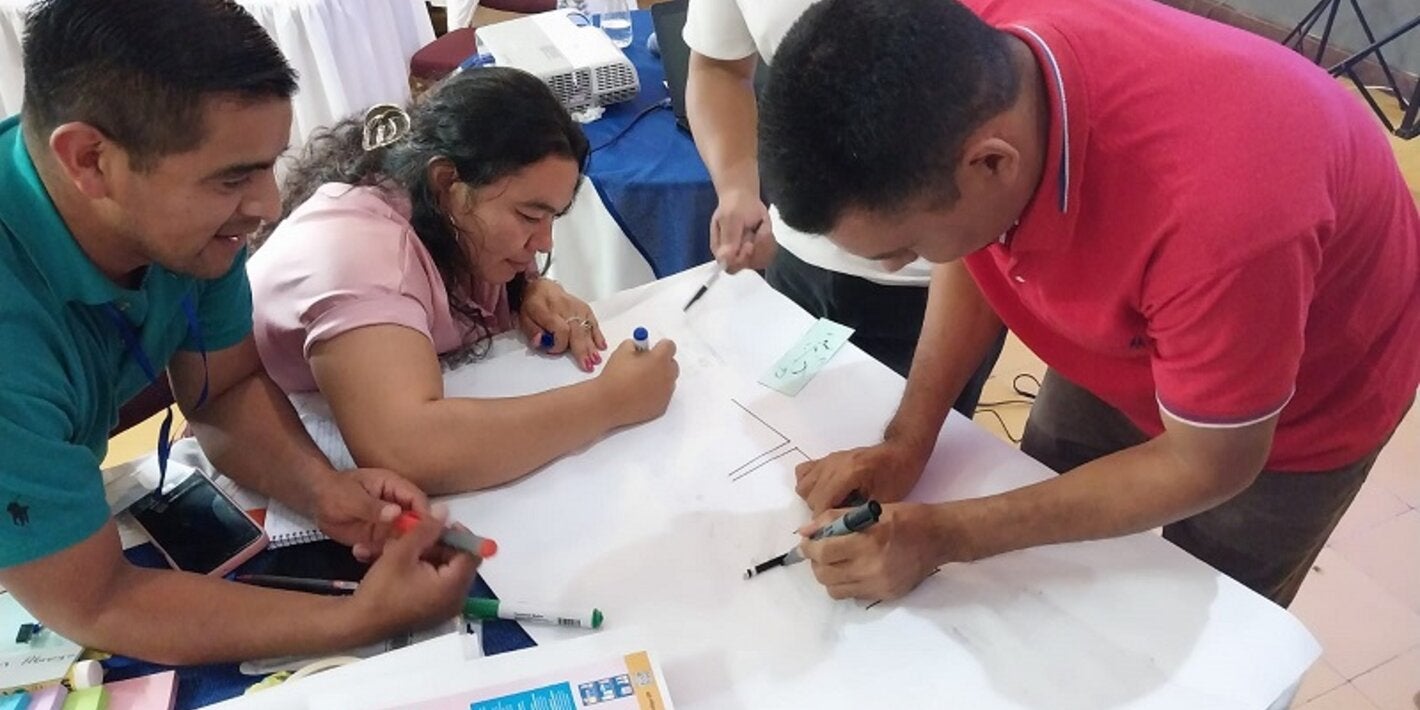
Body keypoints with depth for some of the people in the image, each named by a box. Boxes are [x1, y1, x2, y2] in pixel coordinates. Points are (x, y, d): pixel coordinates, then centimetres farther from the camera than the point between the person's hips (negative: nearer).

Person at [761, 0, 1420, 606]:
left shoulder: (1215, 217, -47)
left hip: (1304, 398, -4)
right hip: (1130, 338, 5)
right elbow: (975, 256, -9)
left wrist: (949, 536, -30)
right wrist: (907, 441, -18)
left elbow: (1209, 466, -28)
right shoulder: (960, 66, -29)